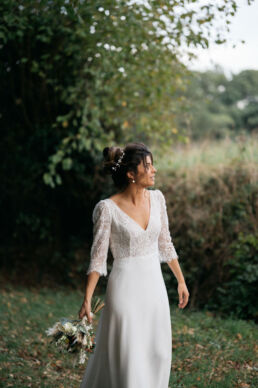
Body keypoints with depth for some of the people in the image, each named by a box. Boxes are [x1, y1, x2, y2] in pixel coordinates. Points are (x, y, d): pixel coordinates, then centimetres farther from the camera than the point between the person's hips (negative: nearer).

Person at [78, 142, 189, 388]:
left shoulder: (156, 198, 1)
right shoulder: (107, 208, -15)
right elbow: (98, 257, -11)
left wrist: (181, 280, 15)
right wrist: (87, 300, -15)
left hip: (154, 285, 6)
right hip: (125, 286, -5)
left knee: (157, 353, 11)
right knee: (126, 356, 1)